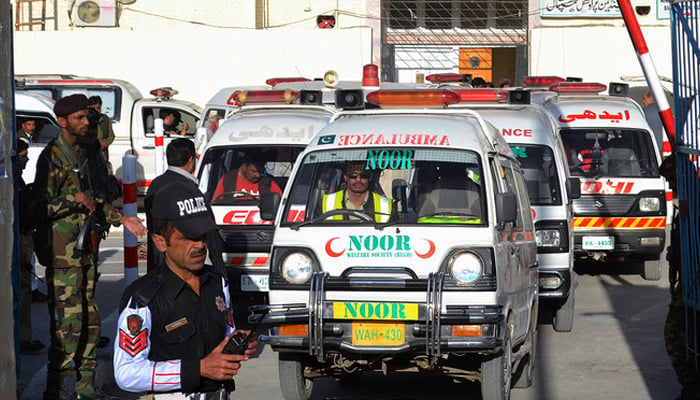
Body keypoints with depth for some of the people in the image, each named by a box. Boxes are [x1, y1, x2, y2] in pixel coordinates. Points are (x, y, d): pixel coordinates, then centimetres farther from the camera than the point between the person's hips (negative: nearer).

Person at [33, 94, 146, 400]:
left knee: (90, 321, 11)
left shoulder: (80, 155, 15)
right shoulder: (52, 157, -12)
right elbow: (41, 208, -17)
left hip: (84, 251, 9)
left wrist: (121, 219, 19)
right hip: (62, 253, -9)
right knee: (68, 323, -9)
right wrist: (74, 199, -18)